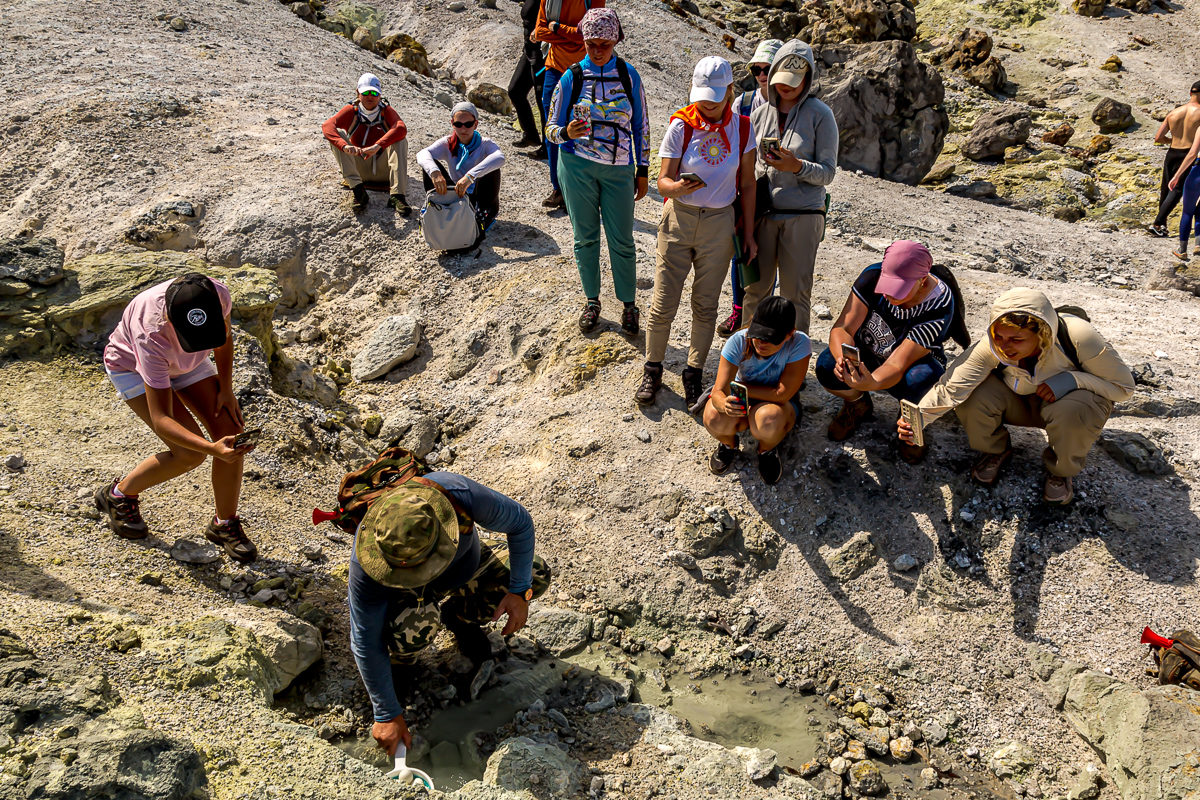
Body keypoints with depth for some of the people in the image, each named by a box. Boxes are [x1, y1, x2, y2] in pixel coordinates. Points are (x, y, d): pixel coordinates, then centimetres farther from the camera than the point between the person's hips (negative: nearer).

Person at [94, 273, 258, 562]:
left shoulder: (218, 295, -35)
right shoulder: (152, 335, -45)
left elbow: (223, 334, -7)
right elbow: (161, 419, -42)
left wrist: (226, 388, -10)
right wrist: (212, 448, -55)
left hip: (186, 363, 5)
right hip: (132, 366, -5)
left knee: (231, 431, -10)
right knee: (189, 454, -19)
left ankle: (225, 524, 8)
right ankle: (118, 495, 9)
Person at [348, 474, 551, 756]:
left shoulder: (462, 495, -40)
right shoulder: (366, 564, -40)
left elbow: (521, 523, -21)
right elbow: (365, 641, -28)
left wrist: (519, 591, -24)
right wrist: (388, 715, -23)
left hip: (464, 565, 3)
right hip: (398, 591, -3)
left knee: (535, 576, -17)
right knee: (414, 626, -37)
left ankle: (457, 614, 8)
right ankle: (402, 657, 2)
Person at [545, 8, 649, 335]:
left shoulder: (629, 76, 3)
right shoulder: (571, 78, 0)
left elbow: (641, 125, 9)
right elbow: (551, 128, 2)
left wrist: (643, 170, 7)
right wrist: (567, 132, -22)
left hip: (619, 169, 0)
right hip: (577, 165, 0)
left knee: (622, 240, 2)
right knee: (585, 236, 9)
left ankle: (629, 304, 19)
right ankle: (592, 301, 25)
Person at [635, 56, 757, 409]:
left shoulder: (742, 128, -3)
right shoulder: (681, 125, -9)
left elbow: (747, 184, 4)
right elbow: (663, 181, -10)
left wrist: (748, 232, 3)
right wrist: (678, 186, -33)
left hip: (719, 224, 1)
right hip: (678, 220, -1)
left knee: (705, 305, 8)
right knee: (664, 303, 1)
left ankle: (694, 373, 25)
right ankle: (652, 369, 21)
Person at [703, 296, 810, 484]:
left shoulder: (799, 343, -26)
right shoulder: (738, 341, -22)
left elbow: (782, 394, -27)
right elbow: (719, 391, -27)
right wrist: (724, 402, -52)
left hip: (780, 404, -1)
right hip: (743, 403, 2)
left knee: (769, 420, -39)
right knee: (715, 418, -32)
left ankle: (768, 450, 1)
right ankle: (728, 444, 7)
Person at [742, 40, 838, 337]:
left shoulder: (820, 114, -3)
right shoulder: (761, 113, 8)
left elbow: (828, 173, -5)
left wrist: (797, 166, -23)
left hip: (803, 215, -3)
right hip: (764, 213, 3)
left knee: (795, 293, -1)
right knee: (755, 287, 8)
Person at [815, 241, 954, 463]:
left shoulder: (939, 308, -30)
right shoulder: (873, 276, -23)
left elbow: (897, 365, -35)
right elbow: (842, 328, -25)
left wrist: (871, 383, -58)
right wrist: (844, 358, -49)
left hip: (916, 360, -2)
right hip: (867, 353, 2)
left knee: (923, 379, -39)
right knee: (827, 368, -30)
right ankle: (858, 405, 7)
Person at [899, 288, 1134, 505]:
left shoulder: (1079, 338, -31)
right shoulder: (992, 347, -28)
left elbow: (1124, 386, -19)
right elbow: (953, 385, -34)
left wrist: (1071, 379, -34)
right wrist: (919, 417, -51)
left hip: (1069, 399, -2)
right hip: (1023, 402, 2)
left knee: (1072, 413, -37)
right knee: (973, 396, -27)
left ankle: (1062, 471, -3)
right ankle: (996, 450, 6)